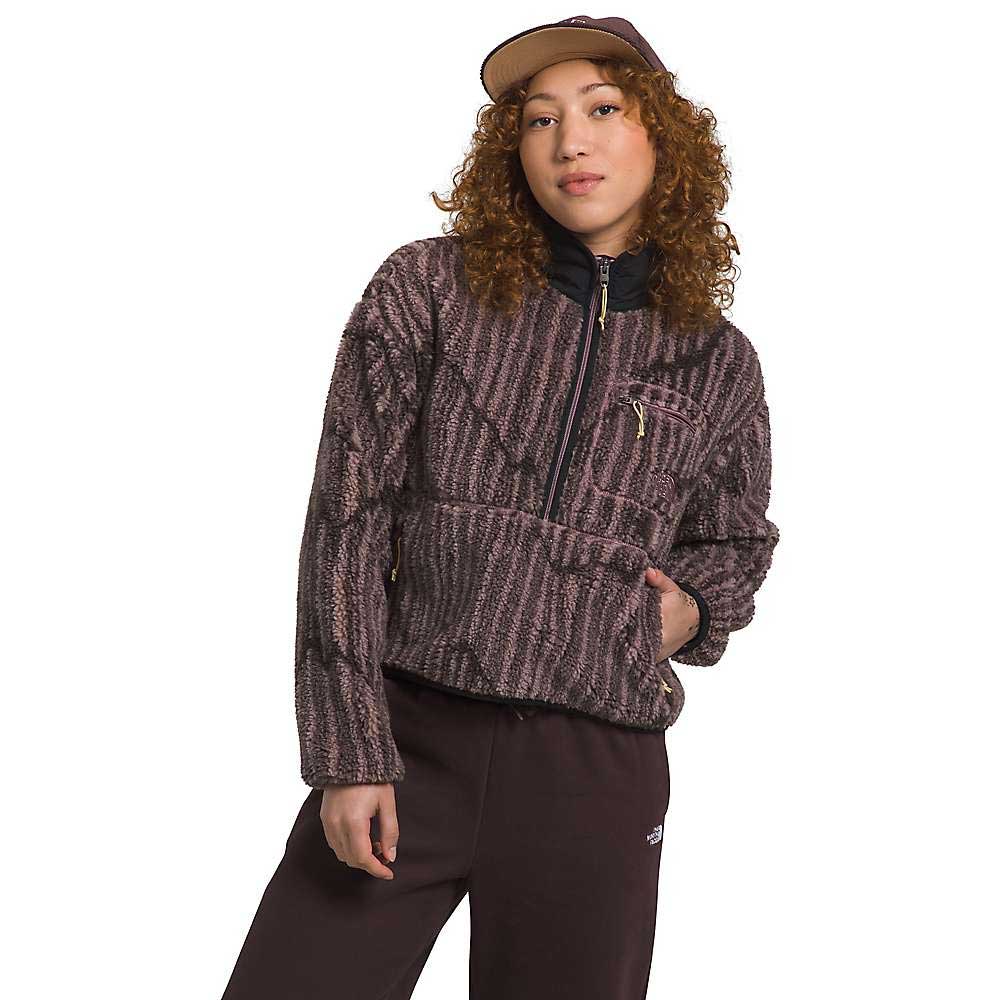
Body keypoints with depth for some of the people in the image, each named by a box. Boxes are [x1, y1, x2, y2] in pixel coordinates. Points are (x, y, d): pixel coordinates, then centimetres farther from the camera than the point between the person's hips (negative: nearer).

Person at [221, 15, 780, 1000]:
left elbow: (734, 544, 23)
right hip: (409, 735, -1)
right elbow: (348, 522, -2)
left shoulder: (718, 363, 6)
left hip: (597, 768, 1)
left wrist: (690, 606, -1)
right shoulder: (427, 289, 1)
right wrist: (348, 751, -7)